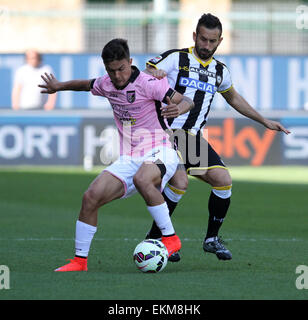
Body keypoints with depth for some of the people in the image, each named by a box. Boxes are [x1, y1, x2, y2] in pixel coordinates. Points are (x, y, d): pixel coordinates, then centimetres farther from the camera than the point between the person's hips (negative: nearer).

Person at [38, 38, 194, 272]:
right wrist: (59, 86, 42)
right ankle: (80, 260, 0)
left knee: (141, 180, -40)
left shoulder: (148, 83, -13)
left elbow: (187, 101, -16)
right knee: (91, 197, -11)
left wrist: (179, 108, -39)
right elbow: (88, 85, 31)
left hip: (159, 154, -6)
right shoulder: (106, 85, 7)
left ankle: (170, 237, -27)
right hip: (129, 160, 6)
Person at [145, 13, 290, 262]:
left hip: (196, 138, 5)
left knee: (223, 180, -10)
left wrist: (265, 121, 30)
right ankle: (154, 238, -6)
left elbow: (233, 97, 31)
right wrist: (153, 74, -33)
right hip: (169, 134, -5)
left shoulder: (220, 71, 14)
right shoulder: (176, 58, -3)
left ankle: (212, 239, 8)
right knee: (180, 182, -24)